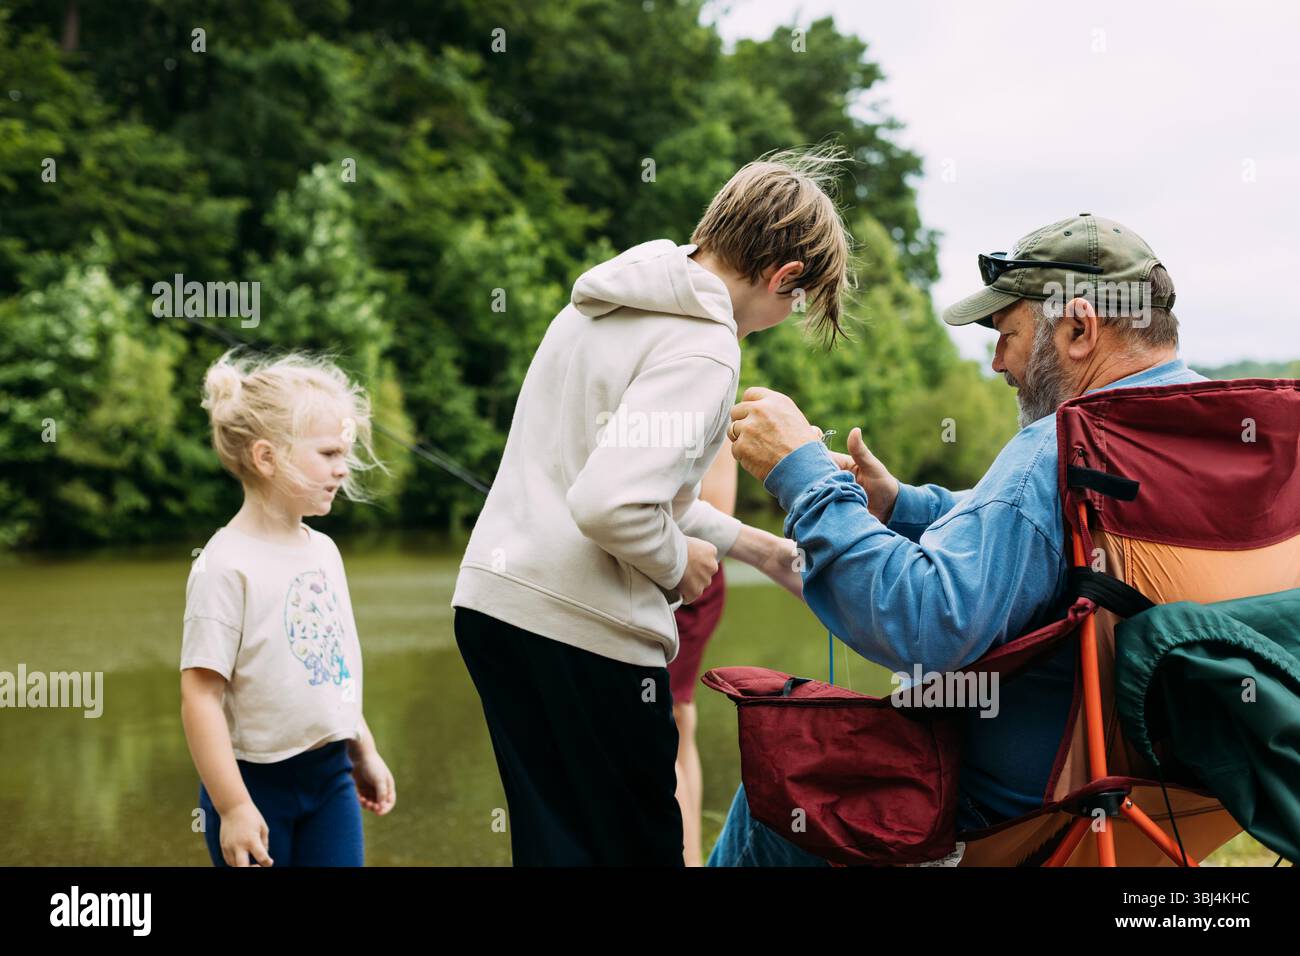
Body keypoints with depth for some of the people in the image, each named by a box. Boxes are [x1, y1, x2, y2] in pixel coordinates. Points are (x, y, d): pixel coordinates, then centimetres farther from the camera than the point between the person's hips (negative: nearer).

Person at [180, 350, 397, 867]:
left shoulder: (323, 550, 6)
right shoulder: (227, 566, -17)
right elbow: (201, 695, -20)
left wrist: (364, 754, 21)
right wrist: (233, 807, -22)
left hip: (330, 775, 7)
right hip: (257, 783, -6)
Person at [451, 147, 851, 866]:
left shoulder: (607, 302, 15)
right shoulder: (702, 348, -15)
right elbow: (610, 505, -26)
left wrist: (755, 547, 27)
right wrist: (678, 562, -6)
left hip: (493, 593, 9)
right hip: (583, 625, -9)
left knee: (553, 841, 15)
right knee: (639, 846, 5)